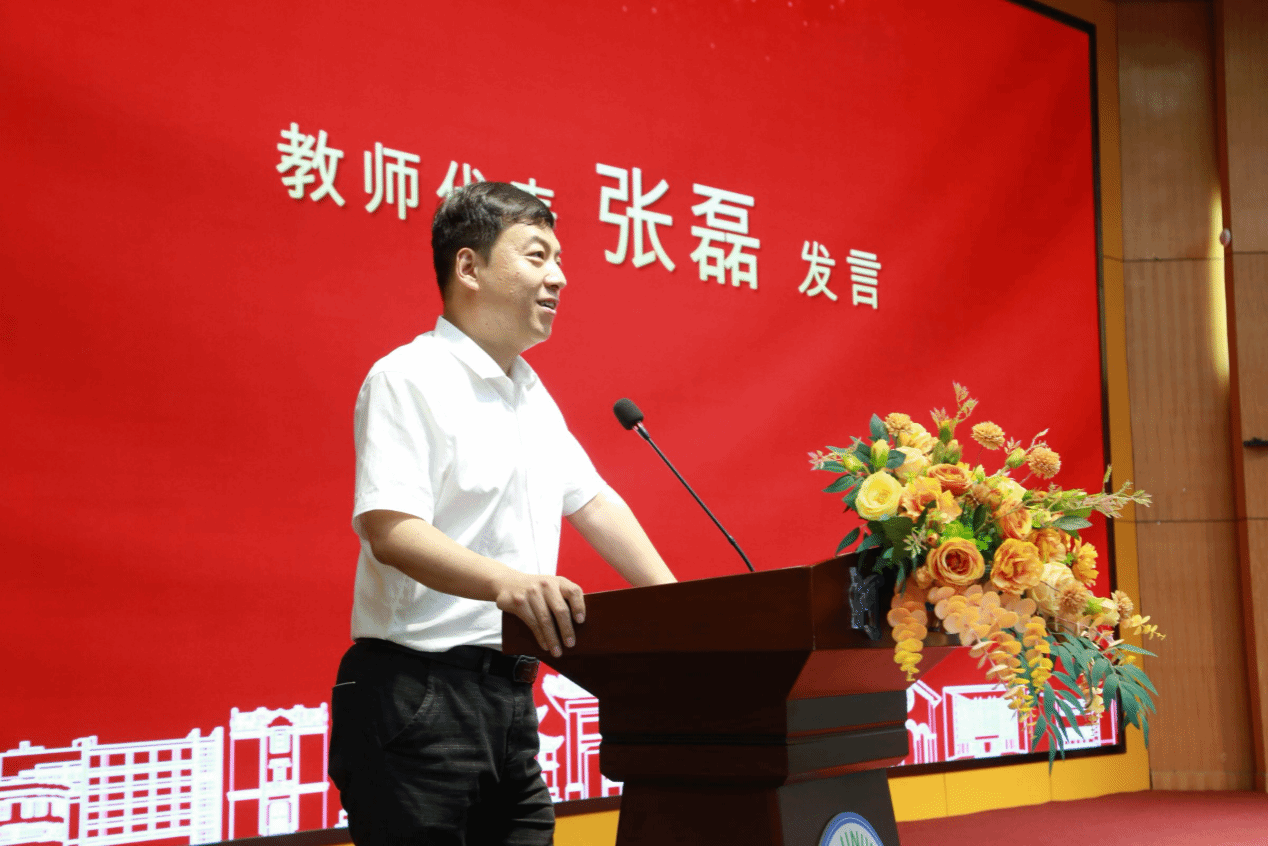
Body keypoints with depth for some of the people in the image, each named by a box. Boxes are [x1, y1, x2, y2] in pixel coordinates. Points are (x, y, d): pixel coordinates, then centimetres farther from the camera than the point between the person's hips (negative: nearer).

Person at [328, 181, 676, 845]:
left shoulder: (530, 393, 18)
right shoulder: (409, 378, -10)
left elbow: (592, 500, 22)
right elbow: (390, 530, -21)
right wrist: (503, 581, -38)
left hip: (511, 693, 8)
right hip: (419, 694, -8)